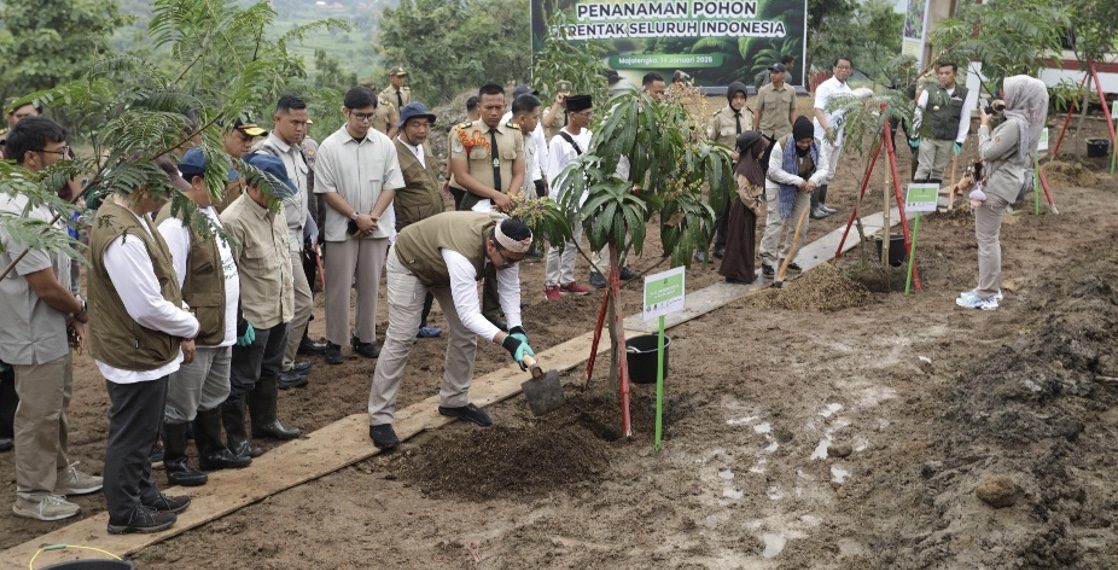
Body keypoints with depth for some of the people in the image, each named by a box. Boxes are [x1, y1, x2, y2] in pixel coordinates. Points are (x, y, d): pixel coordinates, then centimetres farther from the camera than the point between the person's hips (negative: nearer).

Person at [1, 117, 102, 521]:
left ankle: (60, 474, 39)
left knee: (56, 407, 23)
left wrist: (72, 315, 6)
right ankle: (33, 495, 19)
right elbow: (45, 285, -25)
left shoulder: (36, 202, 7)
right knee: (38, 416, 4)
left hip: (53, 329, 10)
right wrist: (81, 310, -7)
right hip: (36, 336, -10)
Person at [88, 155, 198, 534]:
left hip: (144, 348, 10)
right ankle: (125, 513, 24)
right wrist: (190, 327, -11)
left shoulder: (127, 212, 2)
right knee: (131, 435, 8)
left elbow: (162, 279, 10)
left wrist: (183, 323, 2)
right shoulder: (123, 238, -31)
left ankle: (144, 495, 40)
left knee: (143, 432, 24)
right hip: (135, 353, -10)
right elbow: (148, 308, -29)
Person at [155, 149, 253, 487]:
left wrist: (235, 319, 20)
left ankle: (212, 452, 39)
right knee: (182, 404, 6)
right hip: (194, 332, -10)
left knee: (213, 395, 24)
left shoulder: (208, 212, 9)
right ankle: (174, 463, 20)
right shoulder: (175, 224, -22)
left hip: (220, 328, 10)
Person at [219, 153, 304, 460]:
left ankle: (265, 421, 40)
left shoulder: (275, 210, 4)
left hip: (280, 310, 9)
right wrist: (238, 320, -19)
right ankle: (235, 437, 19)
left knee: (270, 371, 23)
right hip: (253, 316, -9)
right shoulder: (233, 220, -22)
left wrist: (289, 298, 18)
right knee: (242, 379, 5)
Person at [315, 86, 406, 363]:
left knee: (370, 285, 9)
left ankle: (365, 338, 21)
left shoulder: (385, 144, 0)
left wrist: (372, 216, -10)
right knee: (339, 286, 4)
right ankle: (334, 341, 14)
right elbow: (327, 190, -8)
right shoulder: (329, 147, -7)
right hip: (341, 228, -2)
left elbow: (391, 184, 1)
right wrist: (356, 217, -13)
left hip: (377, 227, 2)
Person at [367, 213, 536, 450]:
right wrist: (508, 342, -55)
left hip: (444, 265, 7)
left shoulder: (507, 242, -23)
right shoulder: (463, 252, -45)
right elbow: (468, 313, -48)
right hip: (410, 261, -7)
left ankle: (455, 402, 18)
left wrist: (516, 329, -28)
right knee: (401, 339, -12)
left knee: (466, 334, 3)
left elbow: (510, 289, -14)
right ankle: (380, 419, -5)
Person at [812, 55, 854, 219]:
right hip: (823, 135, -8)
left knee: (829, 172, 13)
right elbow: (818, 110, -21)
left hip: (838, 136, 8)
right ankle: (812, 207, -6)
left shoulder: (848, 90, 13)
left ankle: (821, 204, 21)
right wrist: (827, 129, -35)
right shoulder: (825, 87, -11)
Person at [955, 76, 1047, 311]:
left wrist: (984, 126, -10)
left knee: (986, 240, -3)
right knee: (990, 238, 18)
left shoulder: (1013, 125, -22)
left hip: (996, 187, -10)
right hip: (1001, 184, 10)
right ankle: (991, 289, 26)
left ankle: (985, 296, 2)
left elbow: (987, 152, -19)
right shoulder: (1023, 121, 9)